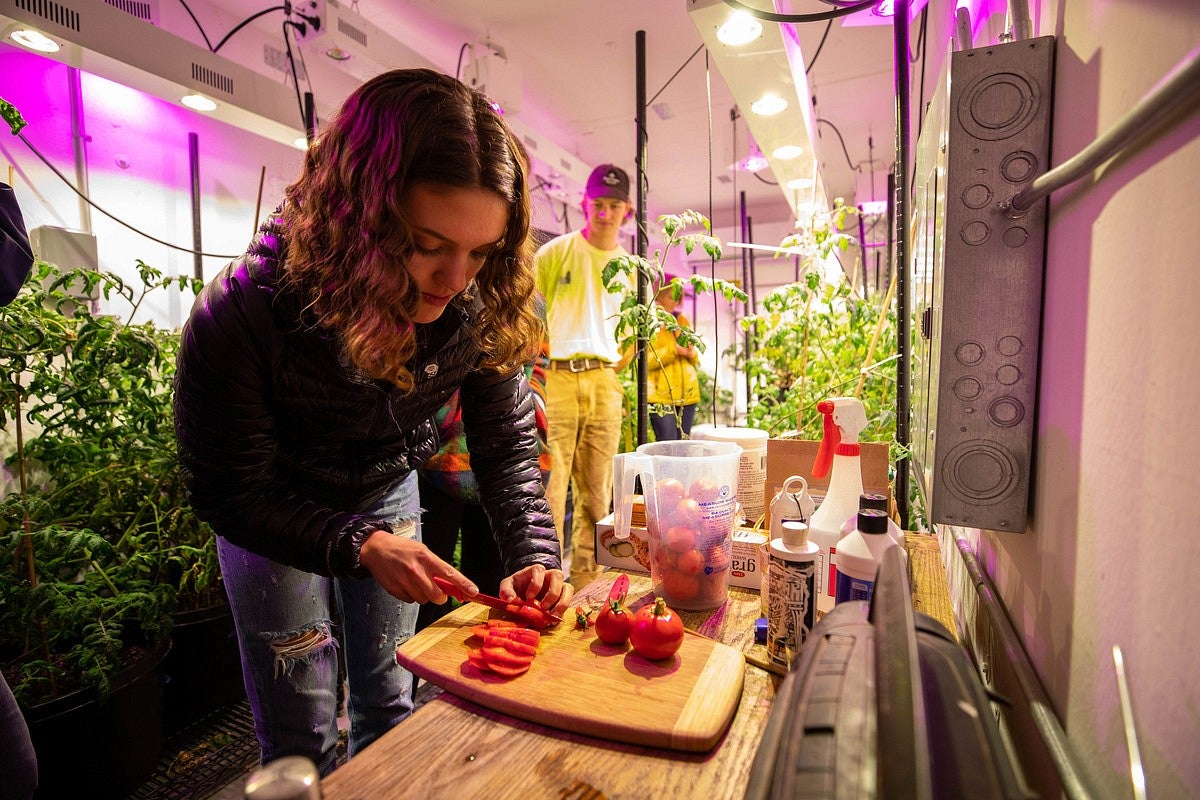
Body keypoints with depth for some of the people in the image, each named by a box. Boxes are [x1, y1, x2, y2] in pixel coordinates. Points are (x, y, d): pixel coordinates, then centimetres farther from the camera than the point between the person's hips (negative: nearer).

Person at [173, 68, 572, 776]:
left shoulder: (482, 309, -25)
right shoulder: (242, 314, -33)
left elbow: (507, 443, -15)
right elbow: (230, 496, -22)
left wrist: (534, 556, -28)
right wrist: (362, 545, -33)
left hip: (389, 493, 3)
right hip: (273, 512, -2)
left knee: (388, 702, 16)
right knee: (301, 733, 7)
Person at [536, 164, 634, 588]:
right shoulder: (556, 251, 4)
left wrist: (613, 371, 12)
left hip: (604, 382, 4)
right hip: (556, 377, -3)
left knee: (596, 490, 7)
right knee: (549, 488, -7)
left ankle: (586, 580, 19)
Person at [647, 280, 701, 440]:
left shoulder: (682, 321, 18)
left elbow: (695, 359, 20)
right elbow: (645, 360, -9)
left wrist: (691, 353, -3)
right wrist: (674, 350, -17)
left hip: (687, 394, 6)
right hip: (661, 395, -5)